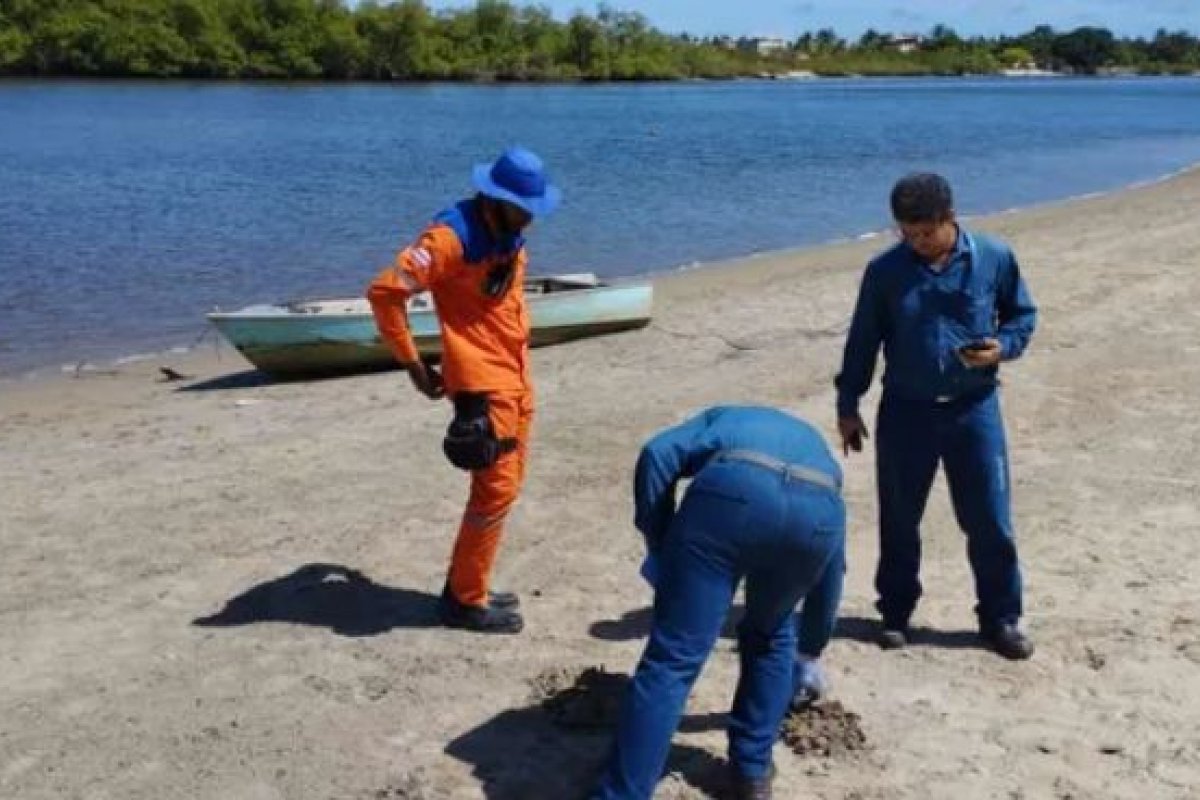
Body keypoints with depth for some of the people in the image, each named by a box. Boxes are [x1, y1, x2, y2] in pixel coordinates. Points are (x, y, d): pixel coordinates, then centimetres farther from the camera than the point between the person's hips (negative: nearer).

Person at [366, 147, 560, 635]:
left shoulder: (508, 233, 10)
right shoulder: (453, 236, -17)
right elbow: (385, 291, -23)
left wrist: (519, 369, 17)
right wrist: (413, 364, -16)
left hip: (515, 382, 9)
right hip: (483, 386, -9)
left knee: (504, 488, 14)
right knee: (495, 492, -6)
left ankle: (467, 587, 26)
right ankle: (465, 601, 6)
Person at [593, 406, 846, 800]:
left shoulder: (721, 419, 40)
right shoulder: (816, 446, 46)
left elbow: (658, 454, 15)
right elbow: (832, 569, 52)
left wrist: (659, 546, 19)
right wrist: (809, 649, 65)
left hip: (733, 489, -3)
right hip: (819, 509, 3)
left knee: (672, 659, 1)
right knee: (770, 638, 31)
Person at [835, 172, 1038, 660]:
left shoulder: (994, 259, -4)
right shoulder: (885, 271, -3)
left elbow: (1024, 315, 9)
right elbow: (862, 342, 4)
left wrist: (1003, 346, -13)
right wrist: (848, 406, 5)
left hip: (973, 408, 0)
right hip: (905, 410, 1)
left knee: (989, 519, 3)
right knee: (899, 520, 9)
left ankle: (1001, 618, 19)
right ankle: (895, 613, 25)